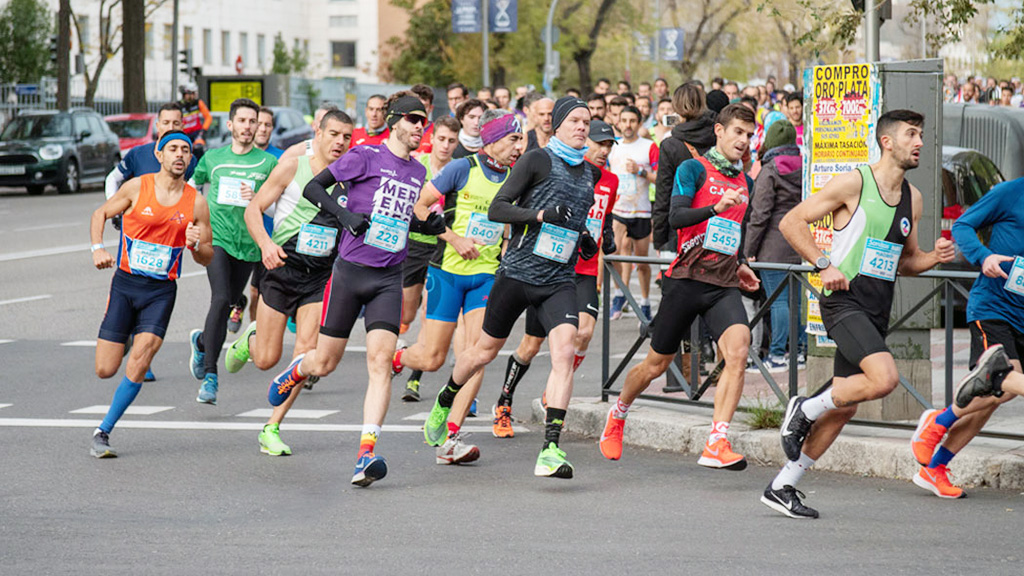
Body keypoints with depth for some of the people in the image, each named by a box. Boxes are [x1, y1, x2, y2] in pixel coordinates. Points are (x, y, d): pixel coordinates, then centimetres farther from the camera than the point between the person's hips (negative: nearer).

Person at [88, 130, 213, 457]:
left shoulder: (196, 203, 2)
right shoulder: (137, 187, -2)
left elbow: (207, 258, 9)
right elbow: (101, 214, 11)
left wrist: (196, 245, -13)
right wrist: (97, 248, -5)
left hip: (161, 291, 0)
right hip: (125, 283, 0)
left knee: (138, 364, -18)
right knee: (105, 370, -4)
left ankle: (103, 432, -3)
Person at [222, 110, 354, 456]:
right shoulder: (293, 168, -5)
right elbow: (253, 210, -3)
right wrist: (266, 243, -20)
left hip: (320, 276, 2)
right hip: (282, 268, -2)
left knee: (307, 352, -13)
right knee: (266, 359, 1)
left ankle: (272, 428, -2)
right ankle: (250, 339, 39)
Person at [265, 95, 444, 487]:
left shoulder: (418, 172, 13)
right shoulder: (365, 157, -5)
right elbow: (312, 188, -3)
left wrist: (429, 226, 9)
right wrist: (345, 214, -18)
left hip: (388, 279, 3)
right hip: (350, 272, -3)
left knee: (380, 362, -14)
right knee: (324, 363, 6)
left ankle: (366, 453, -20)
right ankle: (295, 371, 44)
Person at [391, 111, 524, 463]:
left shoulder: (513, 179, 7)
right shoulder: (463, 168, -9)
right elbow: (419, 207, -8)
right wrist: (454, 239, -15)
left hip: (486, 275, 4)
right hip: (448, 271, -4)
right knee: (432, 359, -2)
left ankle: (450, 438, -12)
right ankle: (396, 358, 35)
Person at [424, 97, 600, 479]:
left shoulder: (590, 173, 12)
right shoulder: (537, 160, -6)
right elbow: (496, 209, -11)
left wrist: (585, 240, 11)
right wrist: (542, 214, -24)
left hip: (559, 281, 3)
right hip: (518, 272, -3)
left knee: (564, 352, -19)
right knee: (485, 351, 12)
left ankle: (551, 450, -25)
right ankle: (443, 404, 43)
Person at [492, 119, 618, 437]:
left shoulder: (610, 181, 9)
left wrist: (607, 236, 9)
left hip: (585, 271, 4)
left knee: (584, 331, -20)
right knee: (533, 342, 3)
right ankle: (503, 405, 22)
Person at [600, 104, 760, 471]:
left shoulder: (745, 182, 16)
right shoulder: (694, 169, -2)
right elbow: (676, 217, -17)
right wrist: (715, 208, -30)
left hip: (724, 285, 4)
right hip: (687, 277, -4)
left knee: (738, 348, -23)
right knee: (657, 364, 7)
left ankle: (716, 445, -26)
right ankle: (617, 414, 38)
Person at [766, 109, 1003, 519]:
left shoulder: (913, 198, 14)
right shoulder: (853, 184, -8)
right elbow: (791, 222, -6)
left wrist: (933, 257, 4)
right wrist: (824, 265, -14)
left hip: (877, 312, 7)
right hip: (845, 301, -7)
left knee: (843, 407, 6)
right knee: (885, 378, -27)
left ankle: (782, 487, 15)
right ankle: (805, 409, -5)